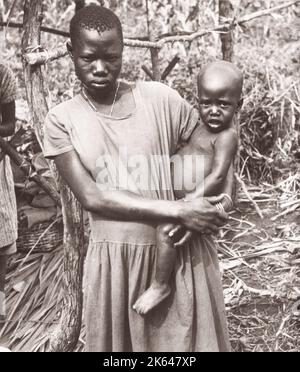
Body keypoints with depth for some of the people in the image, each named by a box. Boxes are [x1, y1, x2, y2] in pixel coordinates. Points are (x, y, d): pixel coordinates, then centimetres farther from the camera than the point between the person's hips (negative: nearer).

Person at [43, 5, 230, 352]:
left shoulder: (160, 99, -3)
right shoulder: (61, 120, -2)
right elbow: (91, 196, -11)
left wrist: (193, 220, -8)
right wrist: (178, 211, -18)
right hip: (113, 258, 0)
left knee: (189, 341, 11)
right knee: (115, 342, 13)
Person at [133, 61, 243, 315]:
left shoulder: (226, 136, -16)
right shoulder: (200, 128, 11)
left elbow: (218, 175, -25)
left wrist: (192, 200, -31)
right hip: (182, 199, 10)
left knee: (166, 230, -29)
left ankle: (161, 286, -11)